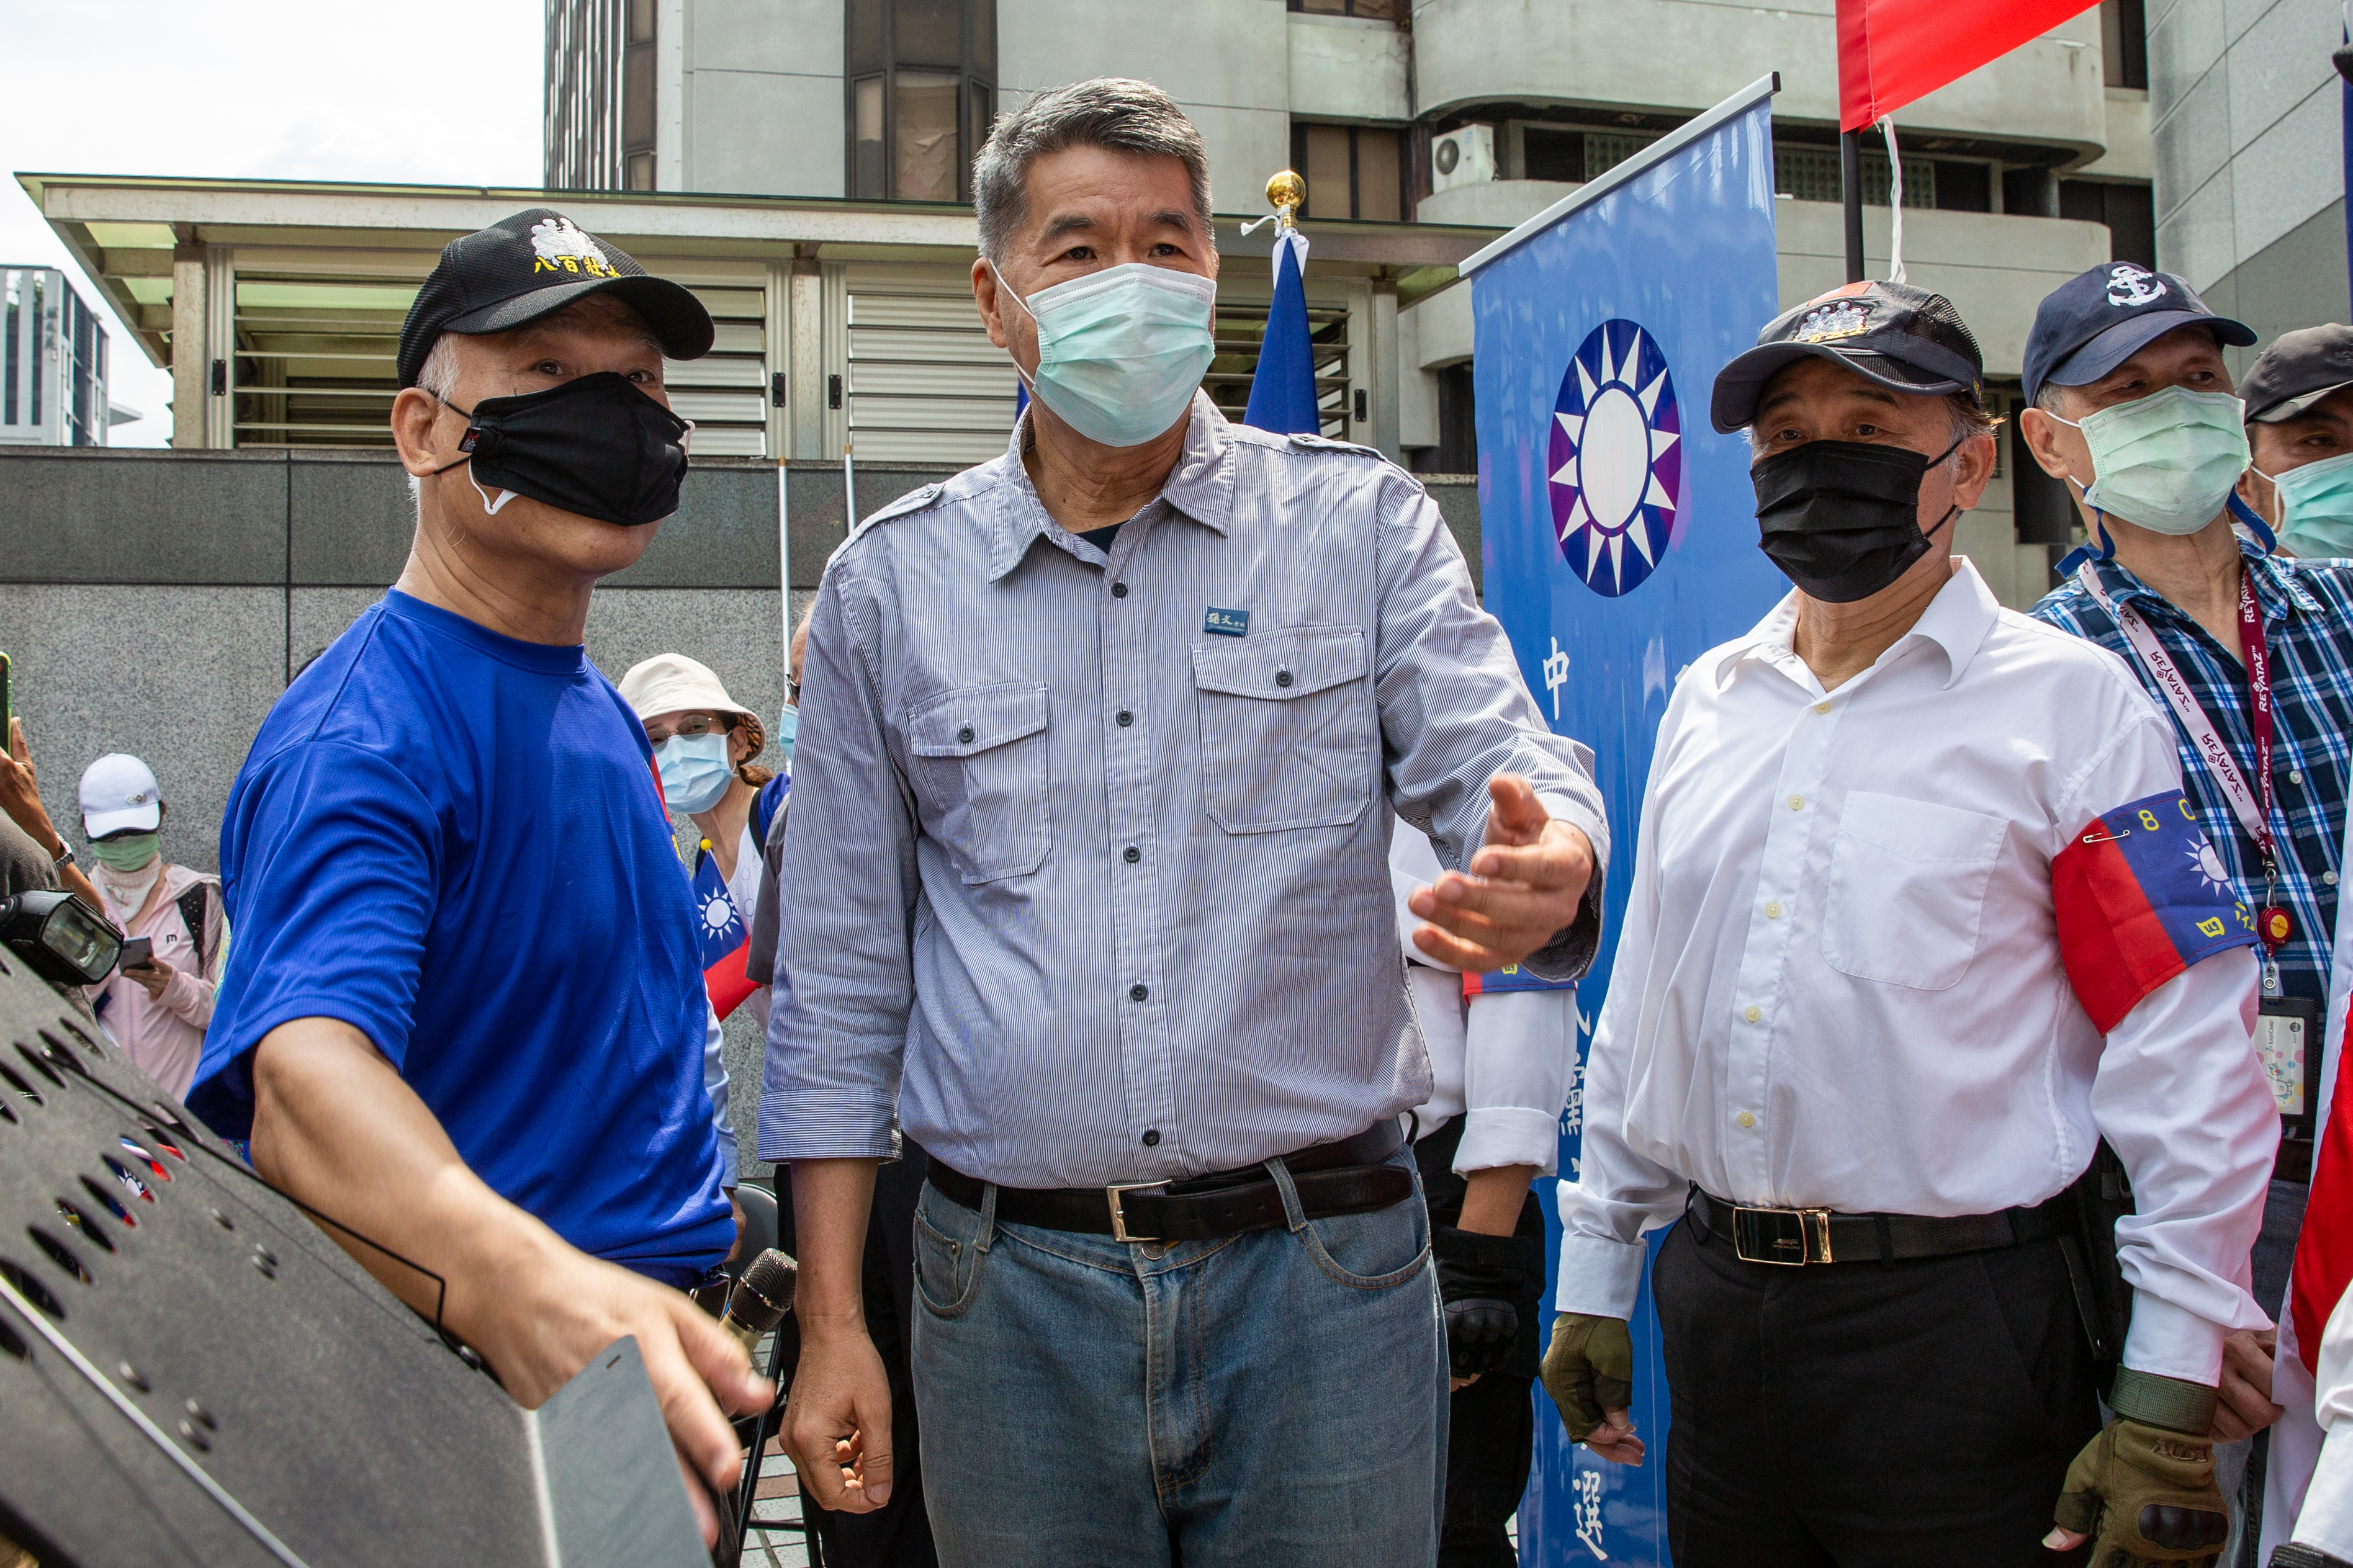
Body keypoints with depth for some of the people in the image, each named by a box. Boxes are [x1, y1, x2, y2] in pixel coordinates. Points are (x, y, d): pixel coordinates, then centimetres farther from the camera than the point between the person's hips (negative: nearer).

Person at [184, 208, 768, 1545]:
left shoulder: (604, 709, 9)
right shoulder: (367, 733, -20)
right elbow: (306, 1066, -37)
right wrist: (525, 1289, -56)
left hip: (663, 1373, 8)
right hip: (481, 1388, -8)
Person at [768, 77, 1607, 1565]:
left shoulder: (1359, 521, 3)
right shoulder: (891, 580, 5)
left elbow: (1509, 765, -6)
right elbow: (840, 980, 8)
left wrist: (1549, 870, -32)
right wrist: (831, 1321, 4)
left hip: (1323, 1275, 0)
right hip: (1015, 1295, 1)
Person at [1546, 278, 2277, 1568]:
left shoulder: (2068, 702, -6)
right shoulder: (1708, 701, 9)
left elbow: (2188, 1060, -9)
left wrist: (2169, 1402, -12)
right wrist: (1597, 1271, 13)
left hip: (1954, 1318, -5)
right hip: (1715, 1305, 5)